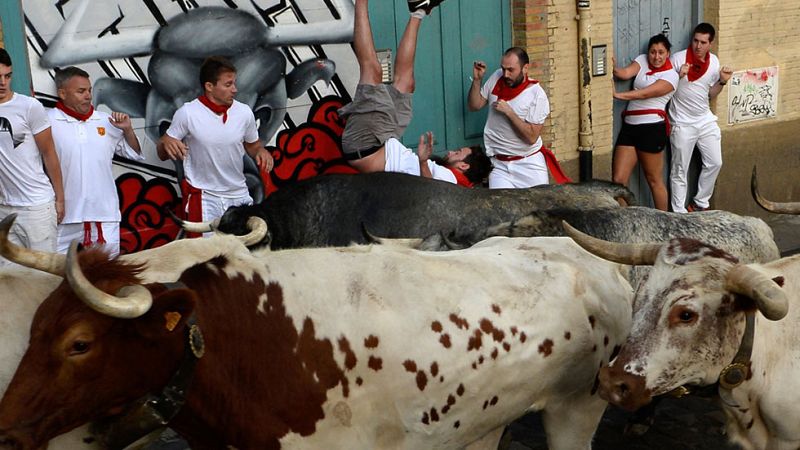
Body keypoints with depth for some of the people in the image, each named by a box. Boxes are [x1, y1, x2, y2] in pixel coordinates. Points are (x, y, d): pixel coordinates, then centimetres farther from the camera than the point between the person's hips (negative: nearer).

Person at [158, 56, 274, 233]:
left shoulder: (244, 112, -5)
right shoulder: (187, 113, -13)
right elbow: (161, 154, -4)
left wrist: (261, 151, -10)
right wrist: (166, 142, -27)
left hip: (240, 195, 3)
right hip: (204, 197, -3)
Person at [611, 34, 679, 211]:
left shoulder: (671, 76, -3)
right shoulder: (642, 60, 13)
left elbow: (645, 93, -15)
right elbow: (626, 73, -7)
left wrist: (617, 95, -23)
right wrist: (612, 68, -26)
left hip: (651, 128, -5)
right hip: (629, 126, 5)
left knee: (654, 180, 3)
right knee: (618, 180, -2)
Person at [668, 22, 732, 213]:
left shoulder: (714, 62, 3)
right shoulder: (678, 59, -13)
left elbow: (710, 94, 12)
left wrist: (722, 81, -6)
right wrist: (679, 76, -25)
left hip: (706, 120, 5)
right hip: (683, 123, -5)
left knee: (714, 163, 10)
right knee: (680, 170, 2)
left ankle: (700, 203, 26)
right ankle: (679, 212, 11)